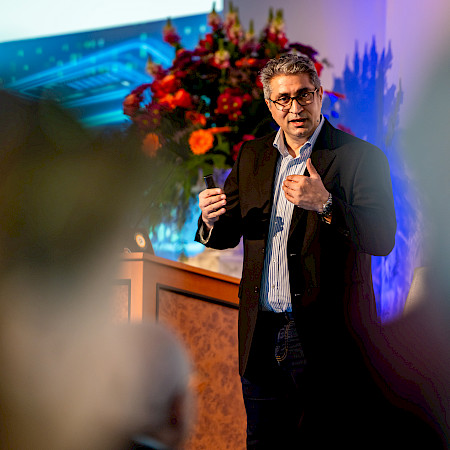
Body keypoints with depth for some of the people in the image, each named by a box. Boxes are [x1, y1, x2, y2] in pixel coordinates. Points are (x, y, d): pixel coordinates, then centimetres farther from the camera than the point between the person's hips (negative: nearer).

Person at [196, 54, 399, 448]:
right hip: (262, 337, 5)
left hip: (328, 340, -5)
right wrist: (212, 219, -8)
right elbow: (225, 236, 15)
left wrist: (326, 204, -27)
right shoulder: (252, 156, 12)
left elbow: (383, 239, -14)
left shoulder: (362, 157, -5)